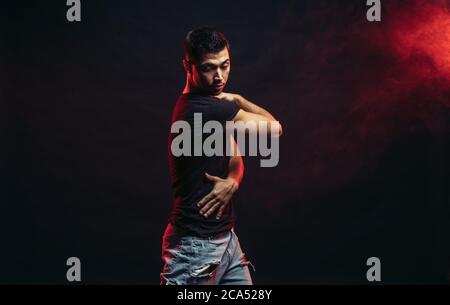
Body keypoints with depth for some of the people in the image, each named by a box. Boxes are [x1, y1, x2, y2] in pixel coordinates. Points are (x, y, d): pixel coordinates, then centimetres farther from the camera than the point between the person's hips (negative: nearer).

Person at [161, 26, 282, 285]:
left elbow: (235, 159, 11)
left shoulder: (214, 107, 9)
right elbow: (274, 128, -13)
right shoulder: (204, 109, -22)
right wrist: (237, 100, 1)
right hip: (196, 245, -9)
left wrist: (232, 182, -11)